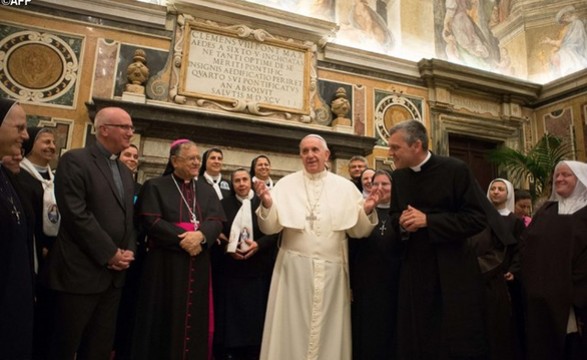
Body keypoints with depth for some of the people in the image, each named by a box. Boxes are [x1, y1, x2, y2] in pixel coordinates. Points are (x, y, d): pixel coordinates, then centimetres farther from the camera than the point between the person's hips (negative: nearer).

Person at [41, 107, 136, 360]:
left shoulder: (126, 172, 16)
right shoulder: (74, 160, -8)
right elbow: (76, 214, -18)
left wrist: (128, 251, 0)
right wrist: (110, 253, -15)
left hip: (114, 273, 7)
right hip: (80, 271, -7)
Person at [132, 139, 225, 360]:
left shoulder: (207, 191, 15)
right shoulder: (155, 186, 3)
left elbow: (216, 221, 2)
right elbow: (151, 221, -10)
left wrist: (200, 235, -19)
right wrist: (183, 238, -17)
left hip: (198, 266, 4)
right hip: (166, 264, -4)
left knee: (196, 319, 7)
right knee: (165, 319, 2)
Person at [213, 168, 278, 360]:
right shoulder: (224, 204, 7)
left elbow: (275, 232, -1)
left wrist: (258, 244, -16)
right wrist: (228, 247, -10)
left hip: (257, 270, -1)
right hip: (230, 270, 1)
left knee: (254, 314, 3)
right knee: (230, 313, 4)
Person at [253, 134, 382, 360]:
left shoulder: (345, 187, 3)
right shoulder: (286, 184, 1)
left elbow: (358, 231, 2)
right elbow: (270, 228, -3)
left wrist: (367, 211, -16)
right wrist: (267, 204, -22)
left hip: (331, 269, 1)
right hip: (294, 268, -1)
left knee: (329, 329, 13)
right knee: (293, 328, 10)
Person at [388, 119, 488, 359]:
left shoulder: (455, 169, -11)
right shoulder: (398, 177, 6)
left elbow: (477, 219, -14)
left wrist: (427, 220, -20)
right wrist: (402, 223, -7)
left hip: (454, 270, -4)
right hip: (414, 269, 5)